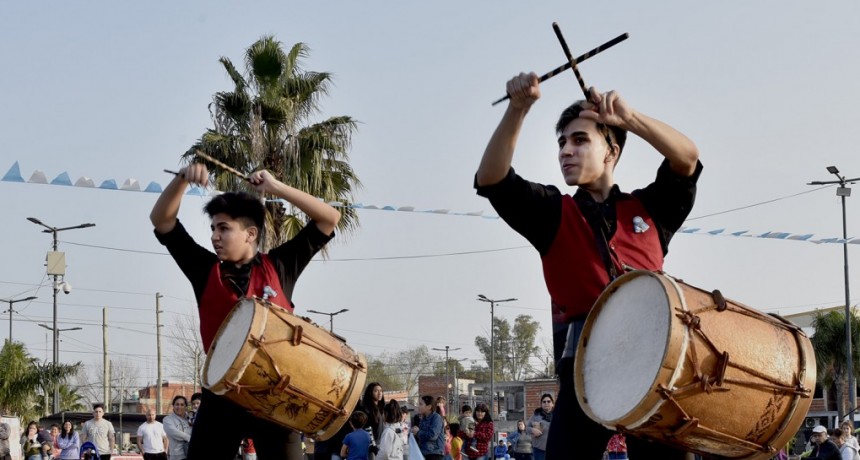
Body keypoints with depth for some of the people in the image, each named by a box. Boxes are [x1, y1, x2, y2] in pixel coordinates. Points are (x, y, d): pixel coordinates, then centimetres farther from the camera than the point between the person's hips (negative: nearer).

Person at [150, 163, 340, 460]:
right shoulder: (206, 271, 8)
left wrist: (277, 188, -4)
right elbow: (161, 220, 4)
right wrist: (182, 179, -13)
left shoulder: (279, 266, 5)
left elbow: (329, 219, 3)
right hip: (222, 393, 1)